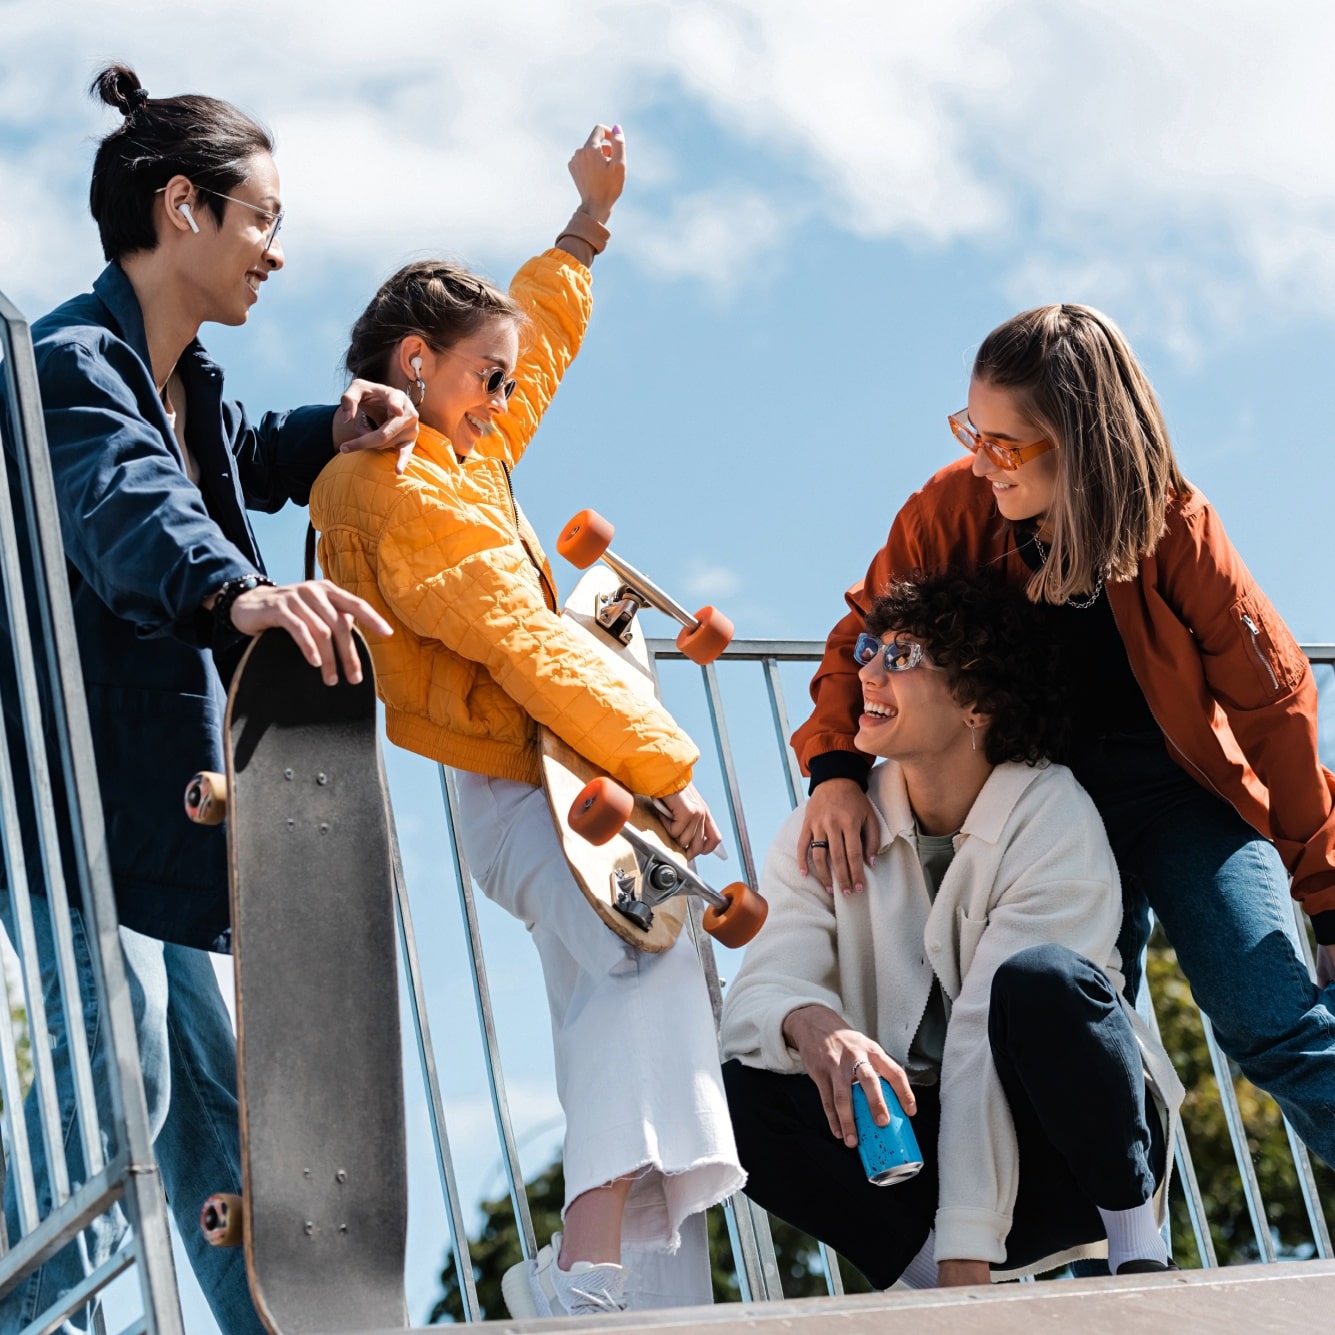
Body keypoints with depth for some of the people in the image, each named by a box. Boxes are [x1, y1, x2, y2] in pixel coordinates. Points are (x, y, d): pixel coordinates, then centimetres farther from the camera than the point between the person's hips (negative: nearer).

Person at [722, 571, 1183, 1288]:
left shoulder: (1053, 818, -14)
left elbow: (988, 1038, -23)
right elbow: (761, 987, -12)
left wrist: (967, 1256, -29)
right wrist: (808, 1022, -39)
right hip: (914, 1148, 3)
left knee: (1041, 979, -33)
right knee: (742, 1089, -22)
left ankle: (1138, 1251, -16)